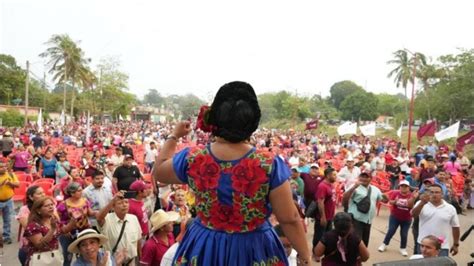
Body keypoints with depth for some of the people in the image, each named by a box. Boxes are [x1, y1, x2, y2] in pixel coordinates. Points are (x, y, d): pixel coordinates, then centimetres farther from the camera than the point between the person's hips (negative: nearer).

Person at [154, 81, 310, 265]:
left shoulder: (192, 160, -16)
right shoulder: (269, 166, -22)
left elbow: (158, 171, 6)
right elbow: (290, 220, -14)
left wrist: (174, 136, 17)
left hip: (204, 249, 2)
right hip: (253, 251, -1)